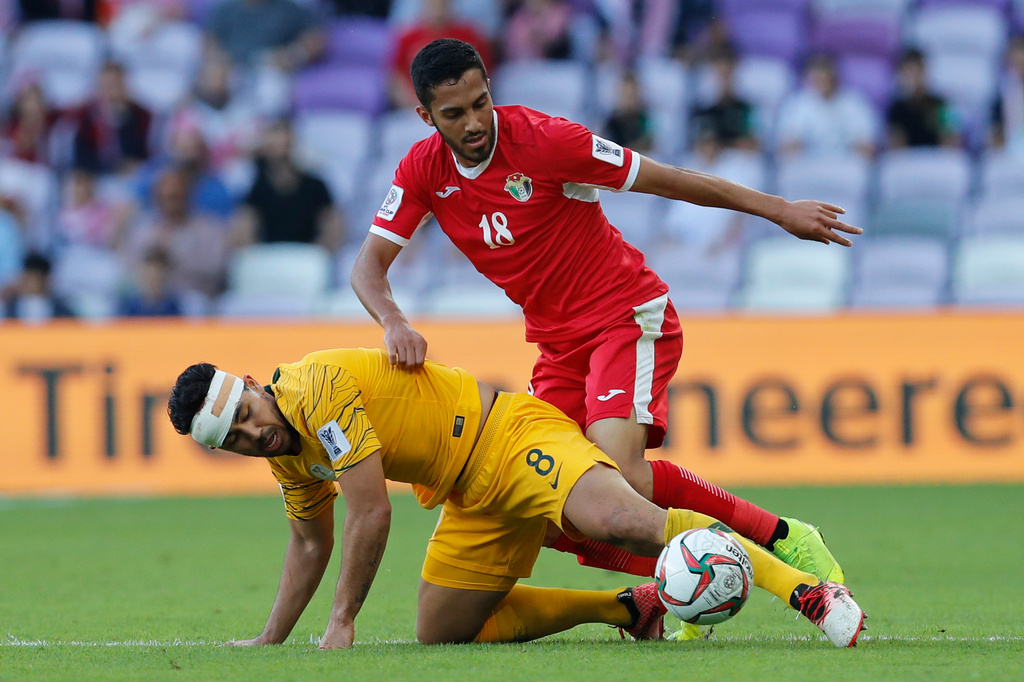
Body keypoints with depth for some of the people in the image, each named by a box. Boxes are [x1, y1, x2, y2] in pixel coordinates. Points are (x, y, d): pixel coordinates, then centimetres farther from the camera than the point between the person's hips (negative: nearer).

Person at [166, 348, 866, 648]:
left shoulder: (317, 387, -20)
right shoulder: (285, 447, 9)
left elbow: (372, 514, -21)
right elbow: (311, 542, 25)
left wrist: (342, 622, -12)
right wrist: (269, 643, 20)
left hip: (510, 438, -10)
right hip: (474, 496, 10)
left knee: (619, 520, -35)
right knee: (441, 630, 5)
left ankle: (809, 589, -37)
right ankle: (627, 608, 8)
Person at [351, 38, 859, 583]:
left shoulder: (540, 139, -17)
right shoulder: (423, 171, -2)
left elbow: (667, 181, -11)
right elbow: (369, 266, -2)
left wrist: (779, 210, -9)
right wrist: (394, 324, -25)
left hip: (629, 316, -6)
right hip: (560, 344, 6)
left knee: (615, 472, -28)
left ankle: (782, 538, -15)